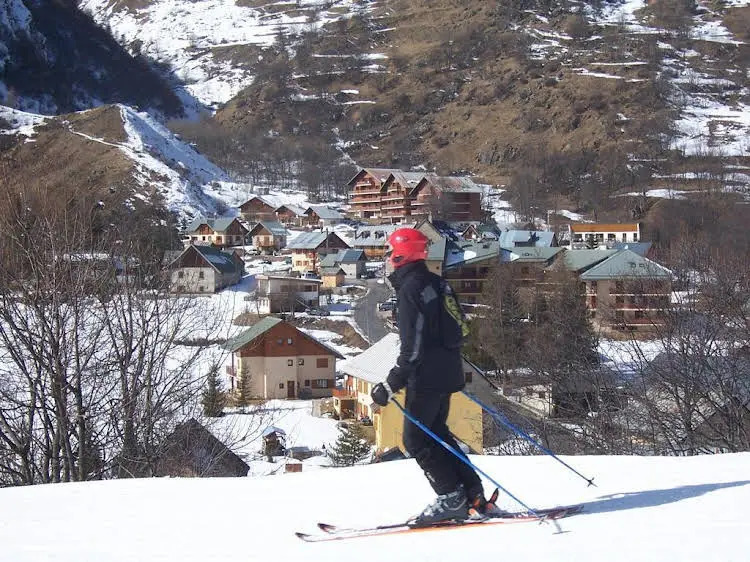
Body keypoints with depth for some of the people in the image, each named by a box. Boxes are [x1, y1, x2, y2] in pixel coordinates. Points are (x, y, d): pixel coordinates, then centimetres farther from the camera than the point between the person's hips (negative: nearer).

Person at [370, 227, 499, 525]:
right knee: (436, 433, 18)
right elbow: (452, 329, 20)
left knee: (416, 439, -1)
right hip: (448, 373, 10)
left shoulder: (410, 289, -17)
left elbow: (412, 347, -21)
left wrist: (391, 385, -20)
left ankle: (451, 498, -3)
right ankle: (474, 496, 14)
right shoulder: (437, 283, 11)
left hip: (426, 377, -10)